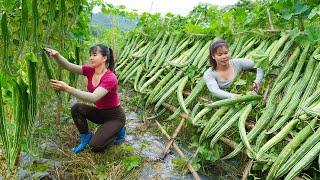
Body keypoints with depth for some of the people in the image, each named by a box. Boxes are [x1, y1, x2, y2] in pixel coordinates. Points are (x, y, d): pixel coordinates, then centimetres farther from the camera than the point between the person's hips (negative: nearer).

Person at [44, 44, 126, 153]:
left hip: (115, 116, -6)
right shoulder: (90, 71, -7)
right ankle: (85, 138, 1)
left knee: (95, 146, -19)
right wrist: (56, 55, -41)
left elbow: (93, 98, -42)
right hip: (100, 112, 6)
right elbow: (68, 66, -20)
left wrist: (67, 89, -50)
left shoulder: (110, 78, -28)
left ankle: (118, 130, 7)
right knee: (76, 108, -18)